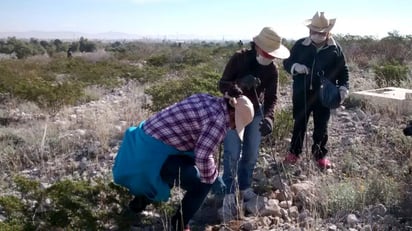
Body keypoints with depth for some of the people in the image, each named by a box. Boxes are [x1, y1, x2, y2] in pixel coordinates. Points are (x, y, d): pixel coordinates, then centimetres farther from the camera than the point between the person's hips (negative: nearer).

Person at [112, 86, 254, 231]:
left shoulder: (208, 100, 11)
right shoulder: (219, 119, -17)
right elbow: (203, 157, -23)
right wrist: (213, 178, -6)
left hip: (146, 142, 10)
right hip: (154, 152, -10)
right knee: (201, 185, 0)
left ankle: (142, 199, 44)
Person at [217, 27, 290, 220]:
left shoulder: (272, 69, -12)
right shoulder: (238, 58, -21)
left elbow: (271, 97, -10)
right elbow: (222, 85, -19)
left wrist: (268, 117, -30)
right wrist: (240, 83, -40)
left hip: (255, 111, 3)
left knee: (251, 154, 5)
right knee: (232, 153, -11)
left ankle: (245, 188, 25)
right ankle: (229, 194, -1)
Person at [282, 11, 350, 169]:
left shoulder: (335, 48, -1)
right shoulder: (300, 45, -2)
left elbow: (343, 70, 4)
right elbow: (287, 63, 4)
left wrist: (343, 87, -10)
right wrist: (296, 67, -17)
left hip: (323, 95, 0)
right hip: (301, 94, 0)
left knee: (321, 127, 11)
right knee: (299, 124, 12)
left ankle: (320, 155, 27)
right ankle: (294, 152, 28)